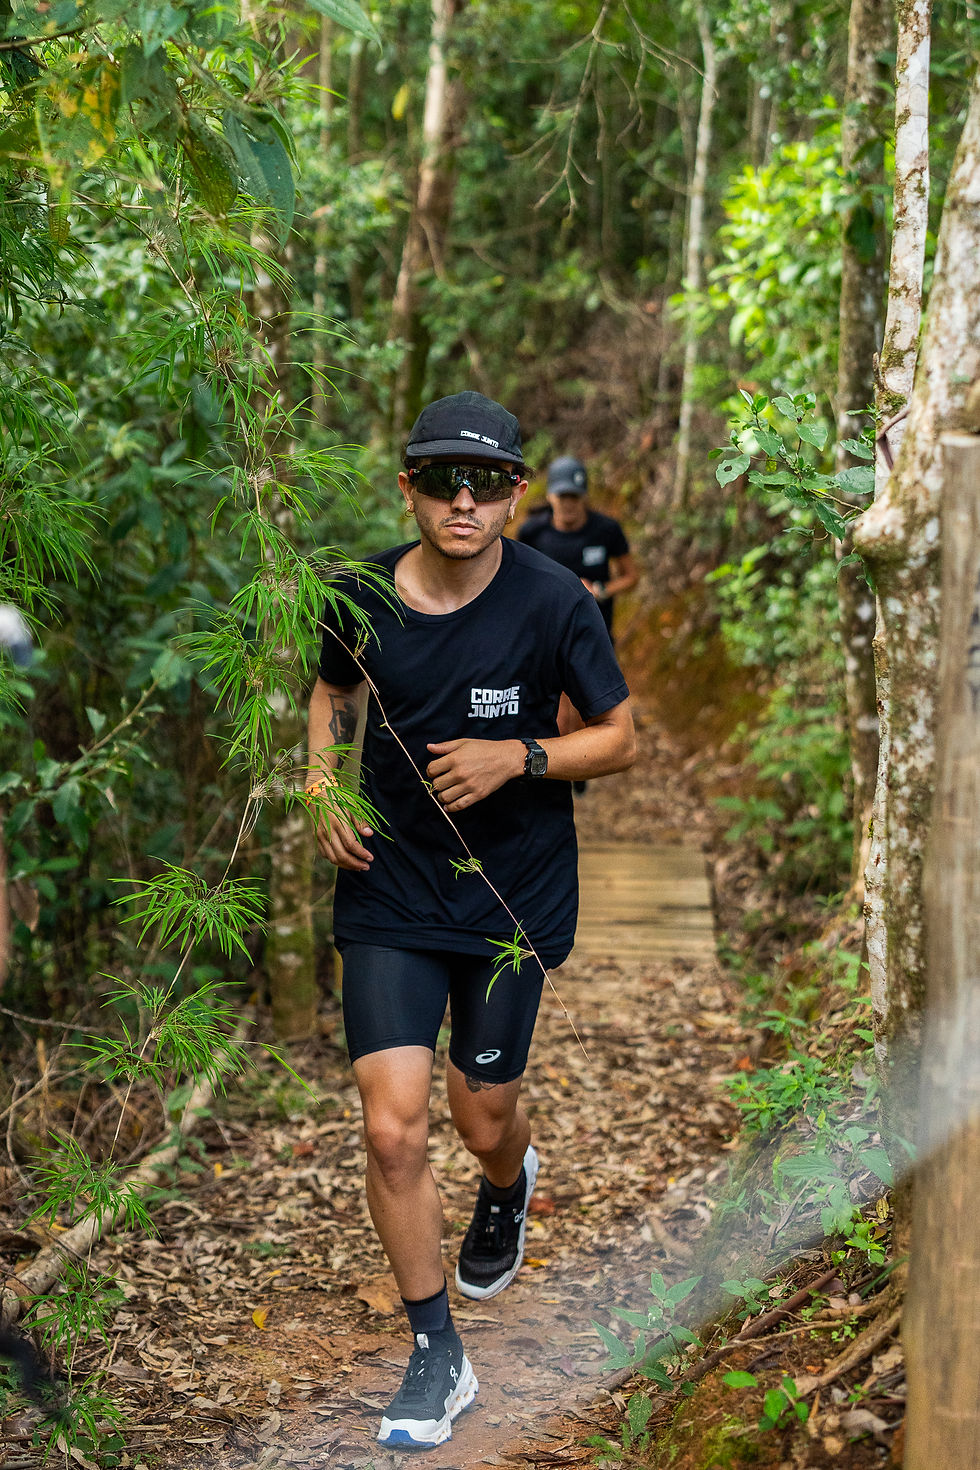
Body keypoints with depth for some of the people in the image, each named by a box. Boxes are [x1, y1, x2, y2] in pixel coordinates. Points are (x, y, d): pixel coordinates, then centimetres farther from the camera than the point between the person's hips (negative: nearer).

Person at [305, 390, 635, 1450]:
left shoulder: (552, 601, -12)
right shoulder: (359, 597, -5)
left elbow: (617, 737, -2)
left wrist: (519, 756, -19)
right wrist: (323, 785, 0)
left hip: (511, 894, -1)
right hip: (389, 890, 1)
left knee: (483, 1120, 11)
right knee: (392, 1131, -8)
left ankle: (508, 1186, 51)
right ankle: (436, 1356, 11)